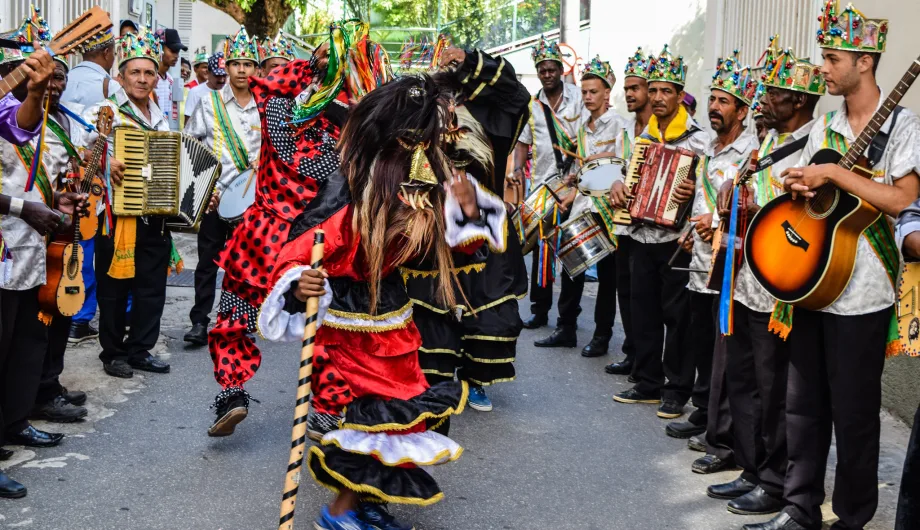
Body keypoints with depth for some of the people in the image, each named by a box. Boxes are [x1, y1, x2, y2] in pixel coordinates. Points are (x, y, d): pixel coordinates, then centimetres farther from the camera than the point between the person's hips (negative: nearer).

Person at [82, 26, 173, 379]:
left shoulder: (161, 118, 14)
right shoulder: (104, 112, -7)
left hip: (156, 218, 6)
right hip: (118, 216, -6)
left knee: (152, 288, 9)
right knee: (114, 289, 4)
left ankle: (139, 350, 22)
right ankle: (113, 353, 17)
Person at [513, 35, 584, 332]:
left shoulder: (578, 97, 0)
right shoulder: (532, 106, 10)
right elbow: (523, 141, 13)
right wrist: (518, 167, -3)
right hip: (541, 186, 4)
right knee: (541, 249, 12)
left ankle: (568, 321, 0)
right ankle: (540, 310, 25)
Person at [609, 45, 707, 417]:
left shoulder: (697, 138, -6)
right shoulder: (642, 135, 12)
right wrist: (618, 185, 1)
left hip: (676, 239, -6)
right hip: (642, 236, 6)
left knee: (675, 314, 0)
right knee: (643, 312, 10)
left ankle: (675, 389, 10)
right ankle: (648, 383, 21)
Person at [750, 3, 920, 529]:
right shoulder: (824, 125, 12)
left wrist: (832, 173, -17)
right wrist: (797, 184, -4)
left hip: (861, 292, -6)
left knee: (853, 410, 3)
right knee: (804, 403, 10)